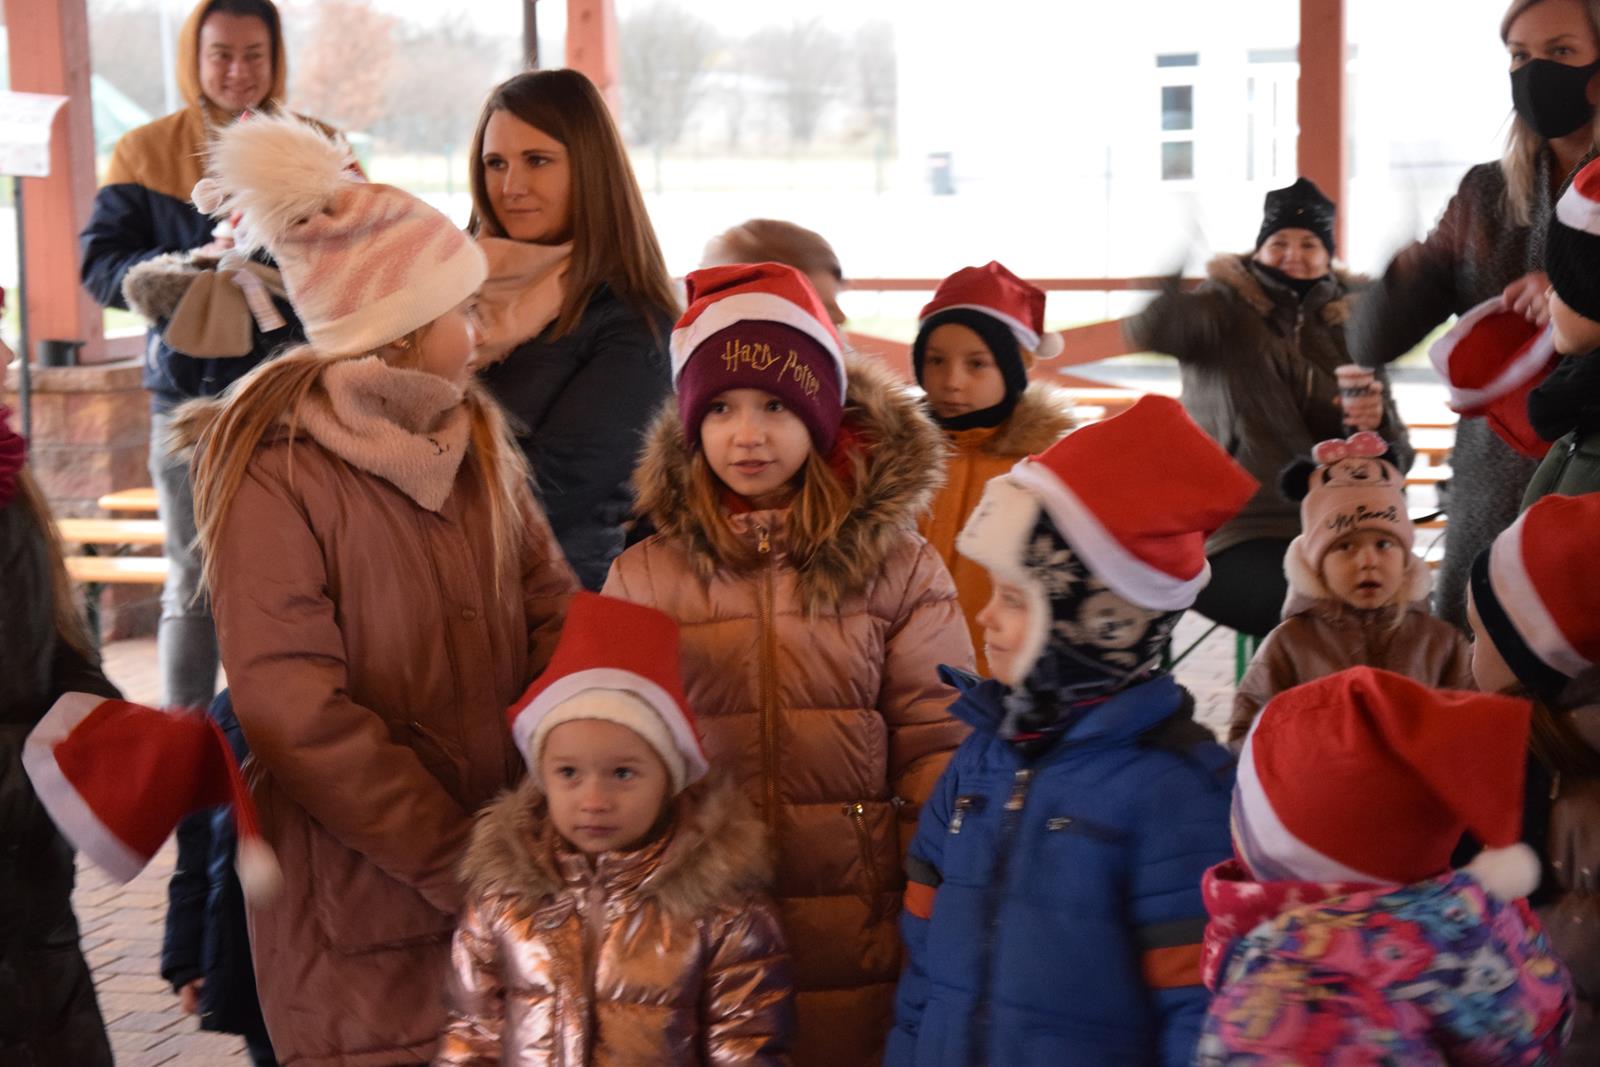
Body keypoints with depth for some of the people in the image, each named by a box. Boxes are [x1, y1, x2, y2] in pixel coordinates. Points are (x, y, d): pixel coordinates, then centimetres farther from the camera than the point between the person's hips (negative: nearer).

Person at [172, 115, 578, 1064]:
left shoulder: (476, 437, 7)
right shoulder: (277, 472, -13)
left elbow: (553, 614, 4)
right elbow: (299, 718, -18)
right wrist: (459, 865, -20)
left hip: (512, 870, 5)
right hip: (362, 914, -5)